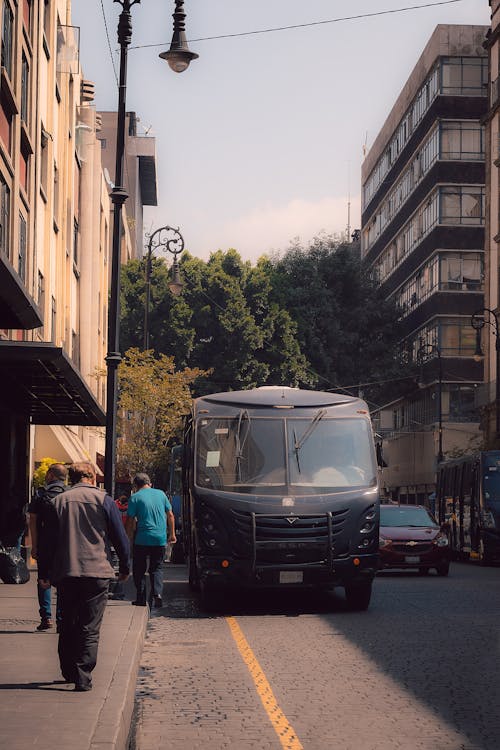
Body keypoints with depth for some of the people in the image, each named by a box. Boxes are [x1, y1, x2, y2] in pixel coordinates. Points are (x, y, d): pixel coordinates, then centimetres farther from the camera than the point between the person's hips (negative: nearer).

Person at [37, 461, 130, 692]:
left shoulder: (59, 501, 6)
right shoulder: (103, 500, 0)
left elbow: (47, 541, 6)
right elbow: (120, 537, 1)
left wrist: (44, 573, 12)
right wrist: (125, 568, 12)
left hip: (65, 574, 2)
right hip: (96, 572, -2)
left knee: (67, 626, 16)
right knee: (89, 629, -1)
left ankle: (69, 672, 24)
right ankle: (83, 678, -7)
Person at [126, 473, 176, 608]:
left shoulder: (135, 497, -2)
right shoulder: (161, 494, 9)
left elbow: (130, 521, -5)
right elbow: (170, 515, 11)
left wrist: (129, 538, 5)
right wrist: (172, 534, 18)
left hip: (142, 540, -3)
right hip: (160, 539, 3)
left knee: (139, 570, 8)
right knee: (156, 568, 13)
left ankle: (141, 599, 6)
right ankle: (157, 593, -8)